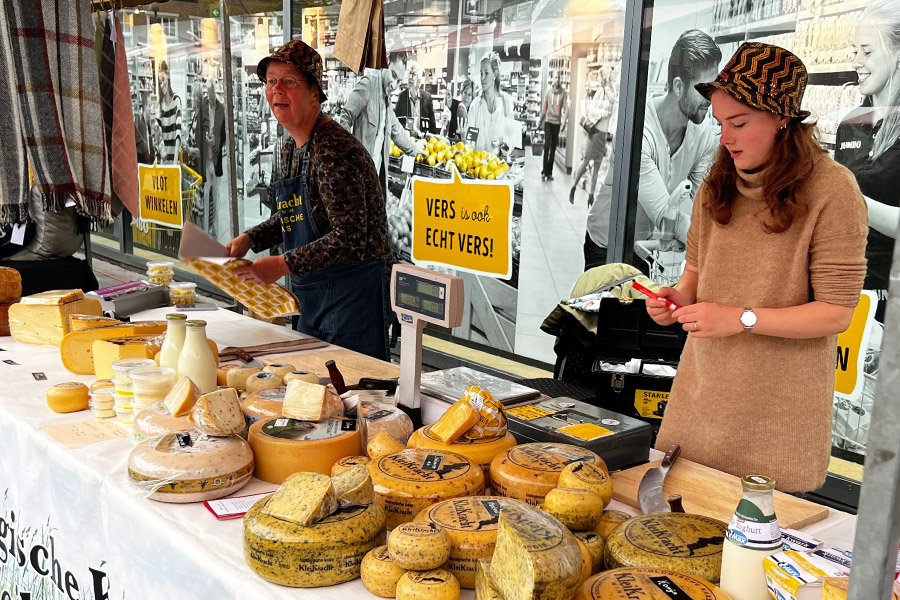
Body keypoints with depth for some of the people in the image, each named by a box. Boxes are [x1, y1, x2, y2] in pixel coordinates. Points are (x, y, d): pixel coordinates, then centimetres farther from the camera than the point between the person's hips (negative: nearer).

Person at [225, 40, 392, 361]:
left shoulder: (334, 150, -21)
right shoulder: (291, 147, 9)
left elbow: (350, 236, -26)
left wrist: (283, 265, -25)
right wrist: (249, 238, 8)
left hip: (354, 292, -10)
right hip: (313, 294, 10)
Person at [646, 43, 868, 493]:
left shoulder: (832, 190, -14)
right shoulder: (718, 184, 4)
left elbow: (837, 312, -14)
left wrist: (741, 318, -22)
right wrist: (678, 297, -6)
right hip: (702, 391, 5)